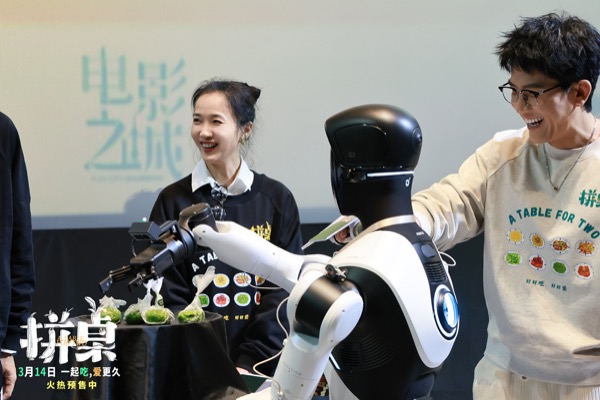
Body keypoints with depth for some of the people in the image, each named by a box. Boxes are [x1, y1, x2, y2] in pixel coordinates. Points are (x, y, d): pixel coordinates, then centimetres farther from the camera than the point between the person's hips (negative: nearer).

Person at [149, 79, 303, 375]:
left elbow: (283, 289, -3)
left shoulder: (277, 199, 0)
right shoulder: (173, 201, 0)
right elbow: (169, 293, -3)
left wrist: (250, 362, -13)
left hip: (260, 365, 0)